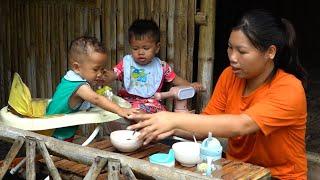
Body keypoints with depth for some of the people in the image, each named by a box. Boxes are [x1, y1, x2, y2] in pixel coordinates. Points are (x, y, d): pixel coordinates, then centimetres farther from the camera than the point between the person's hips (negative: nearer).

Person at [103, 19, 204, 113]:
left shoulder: (161, 66, 7)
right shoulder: (126, 62, 6)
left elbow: (175, 79, 14)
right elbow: (113, 75, -2)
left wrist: (190, 86, -1)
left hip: (150, 102, -1)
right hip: (127, 100, 1)